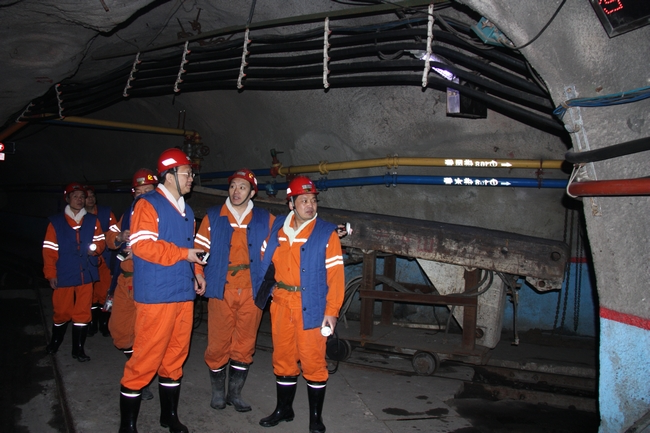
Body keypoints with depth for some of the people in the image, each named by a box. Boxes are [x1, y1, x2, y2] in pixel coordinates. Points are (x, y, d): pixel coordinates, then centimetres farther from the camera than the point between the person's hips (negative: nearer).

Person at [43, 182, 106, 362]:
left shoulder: (92, 221, 7)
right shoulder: (56, 222, 0)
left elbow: (101, 241, 11)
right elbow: (49, 250, -1)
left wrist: (96, 247, -12)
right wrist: (51, 274, -4)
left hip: (86, 275, 2)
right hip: (64, 276, -2)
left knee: (82, 312, 5)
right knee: (62, 311, 8)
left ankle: (78, 349, 17)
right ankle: (55, 342, 34)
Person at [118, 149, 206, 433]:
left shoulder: (186, 211, 18)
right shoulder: (148, 205, -8)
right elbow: (142, 246, -19)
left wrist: (194, 275, 13)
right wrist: (183, 253, -15)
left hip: (184, 295, 8)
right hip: (156, 297, -8)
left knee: (175, 358, 15)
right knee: (145, 360, -3)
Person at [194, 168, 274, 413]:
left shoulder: (265, 220, 7)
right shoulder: (213, 217, 4)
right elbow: (200, 248, 3)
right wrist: (198, 276, -10)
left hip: (252, 292, 1)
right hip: (221, 291, -1)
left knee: (245, 346, 8)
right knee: (218, 344, 4)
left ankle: (235, 393, 25)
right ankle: (218, 391, 26)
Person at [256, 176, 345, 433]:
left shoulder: (326, 233, -5)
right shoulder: (278, 228, 7)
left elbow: (335, 275, -8)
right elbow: (267, 261, 15)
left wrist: (331, 311, -13)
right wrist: (261, 293, 9)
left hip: (311, 308, -4)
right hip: (281, 305, 4)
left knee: (313, 362, 2)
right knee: (283, 358, 14)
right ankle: (284, 409, 32)